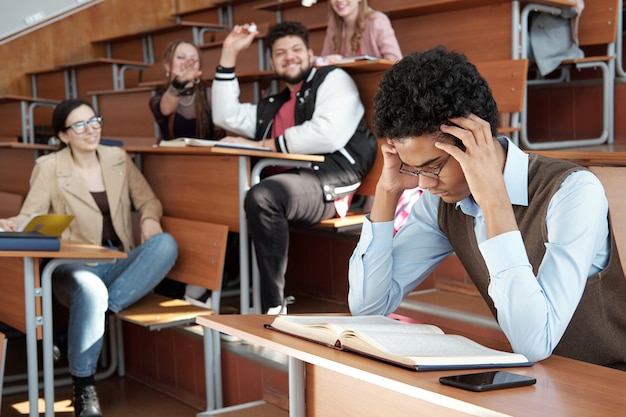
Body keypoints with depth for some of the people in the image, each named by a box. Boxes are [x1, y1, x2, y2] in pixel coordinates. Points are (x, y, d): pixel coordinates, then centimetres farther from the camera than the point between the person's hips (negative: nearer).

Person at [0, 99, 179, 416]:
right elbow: (30, 217, -4)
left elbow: (147, 200, 17)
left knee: (165, 244, -27)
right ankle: (83, 388, -24)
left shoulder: (118, 158, 13)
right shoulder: (49, 167, 2)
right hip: (74, 265, -4)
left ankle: (104, 309, -26)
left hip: (120, 262, 4)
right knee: (91, 290, -40)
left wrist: (149, 219, -6)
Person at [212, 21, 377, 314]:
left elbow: (327, 135, -13)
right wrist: (229, 54, 22)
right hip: (287, 185, 8)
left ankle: (273, 307, -26)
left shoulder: (333, 79, 6)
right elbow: (225, 116, 24)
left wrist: (263, 145, -6)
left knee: (261, 196, -34)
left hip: (327, 186, -8)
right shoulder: (273, 106, 27)